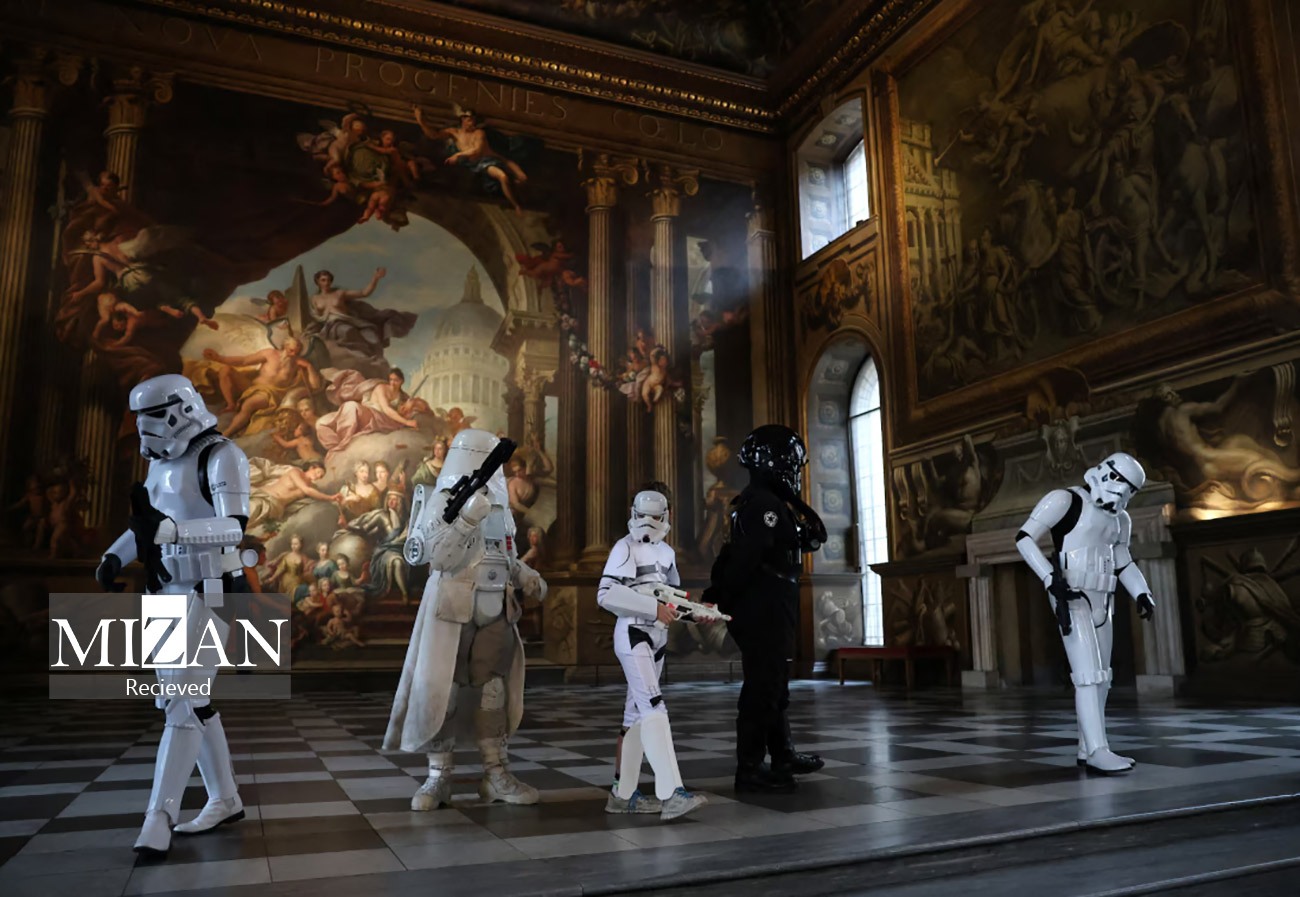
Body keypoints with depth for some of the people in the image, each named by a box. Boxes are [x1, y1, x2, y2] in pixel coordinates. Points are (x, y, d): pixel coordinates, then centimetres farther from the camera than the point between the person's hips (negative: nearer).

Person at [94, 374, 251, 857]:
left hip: (207, 593, -9)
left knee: (182, 698, -11)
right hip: (171, 591, 9)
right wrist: (114, 557, 7)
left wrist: (167, 530, -39)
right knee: (189, 696, 10)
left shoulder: (221, 457, -14)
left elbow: (234, 528, -25)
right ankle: (224, 800, 20)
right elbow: (146, 522, 24)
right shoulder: (162, 461, 11)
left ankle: (159, 817, -4)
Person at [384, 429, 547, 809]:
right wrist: (468, 516, -31)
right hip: (452, 611, -6)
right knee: (439, 692, -1)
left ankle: (496, 776, 18)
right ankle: (438, 779, 12)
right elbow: (439, 557, -22)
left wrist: (528, 578, 4)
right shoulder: (444, 500, -10)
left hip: (494, 614, 6)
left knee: (496, 692, 8)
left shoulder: (499, 505, 10)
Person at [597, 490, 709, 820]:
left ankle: (622, 794, 19)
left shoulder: (666, 552, 15)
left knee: (636, 714, 11)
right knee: (654, 709, -17)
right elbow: (606, 594, -20)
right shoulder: (625, 548, -8)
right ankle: (671, 795, -23)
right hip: (633, 636, -8)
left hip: (657, 638, 8)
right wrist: (653, 607, -23)